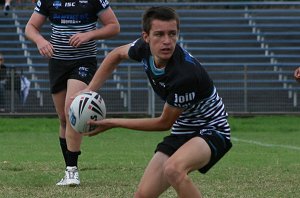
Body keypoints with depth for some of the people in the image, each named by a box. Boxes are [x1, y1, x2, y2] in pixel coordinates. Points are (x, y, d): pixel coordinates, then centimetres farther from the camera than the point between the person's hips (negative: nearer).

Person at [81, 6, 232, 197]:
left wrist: (113, 123, -9)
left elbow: (164, 123, -16)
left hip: (211, 130, -7)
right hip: (182, 131, 7)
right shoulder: (145, 48, -11)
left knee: (173, 168, -37)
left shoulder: (186, 75, -31)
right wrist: (89, 90, 5)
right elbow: (117, 54, 15)